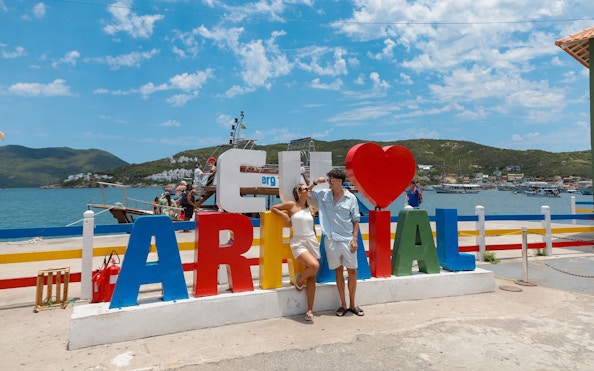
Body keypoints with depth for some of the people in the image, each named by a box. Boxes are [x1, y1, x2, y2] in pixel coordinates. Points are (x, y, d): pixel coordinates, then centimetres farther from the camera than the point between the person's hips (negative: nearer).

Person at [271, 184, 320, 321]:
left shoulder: (309, 208, 12)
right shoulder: (291, 205, 0)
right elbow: (273, 208, 8)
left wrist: (316, 241, 16)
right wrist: (285, 216, -4)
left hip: (312, 242, 5)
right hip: (298, 244, -5)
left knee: (312, 278, 1)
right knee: (314, 265, -28)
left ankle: (309, 310, 8)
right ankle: (299, 279, 4)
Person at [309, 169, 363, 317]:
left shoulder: (351, 198, -2)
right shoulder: (323, 194, 4)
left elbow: (356, 220, 0)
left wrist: (354, 239, -7)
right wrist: (315, 182, -2)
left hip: (347, 240, -1)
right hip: (331, 240, 1)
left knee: (352, 271, 6)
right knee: (338, 271, 10)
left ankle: (352, 305, 22)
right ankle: (343, 305, 21)